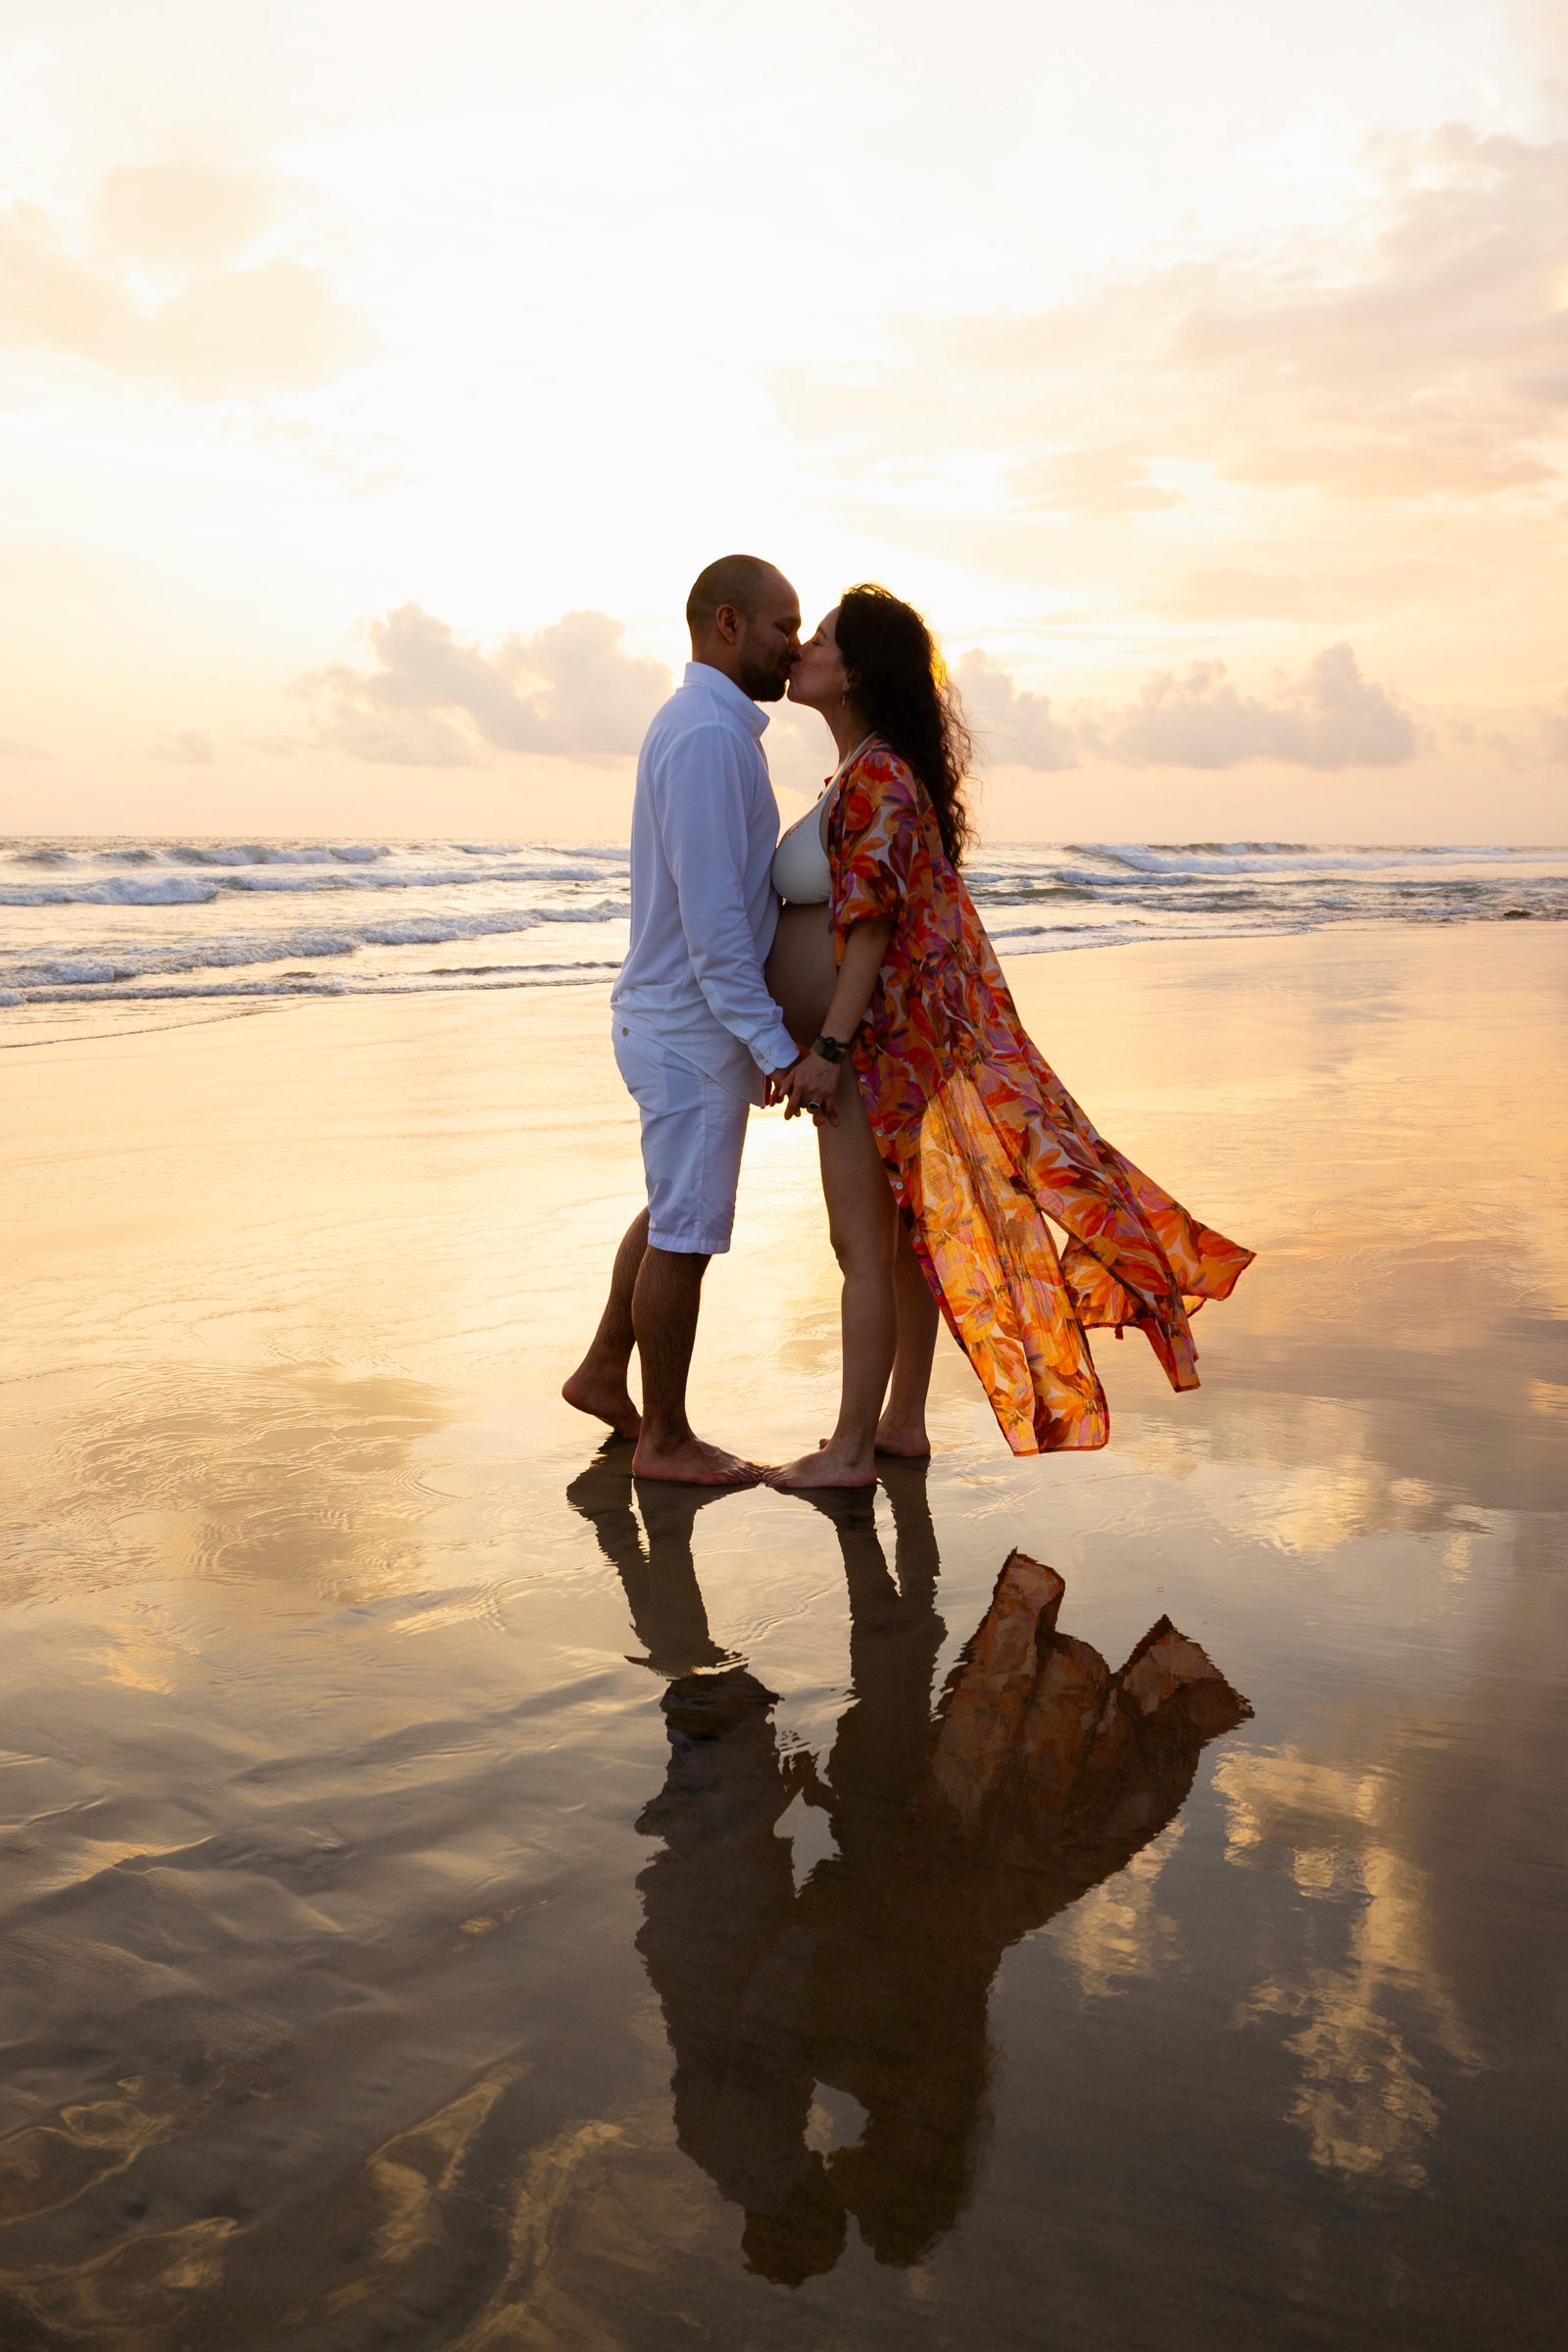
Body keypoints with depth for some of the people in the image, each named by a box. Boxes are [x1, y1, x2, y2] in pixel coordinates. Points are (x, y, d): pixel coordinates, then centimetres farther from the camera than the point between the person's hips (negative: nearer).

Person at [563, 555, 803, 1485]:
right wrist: (775, 1047, -22)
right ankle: (666, 1438, 15)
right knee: (687, 1232, 2)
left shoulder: (708, 728, 13)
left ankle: (604, 1373, 35)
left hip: (681, 1019, 10)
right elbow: (712, 918, -24)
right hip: (696, 1031, -10)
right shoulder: (707, 736, -20)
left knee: (677, 1211, 22)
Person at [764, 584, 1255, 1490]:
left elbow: (872, 923, -22)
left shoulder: (876, 779, -18)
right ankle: (903, 1420, 25)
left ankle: (851, 1451, 6)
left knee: (864, 1243, -3)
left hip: (877, 1042, -10)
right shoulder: (872, 772, 13)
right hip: (900, 1036, 10)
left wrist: (827, 1050, -22)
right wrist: (809, 1042, 21)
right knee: (901, 1232, 15)